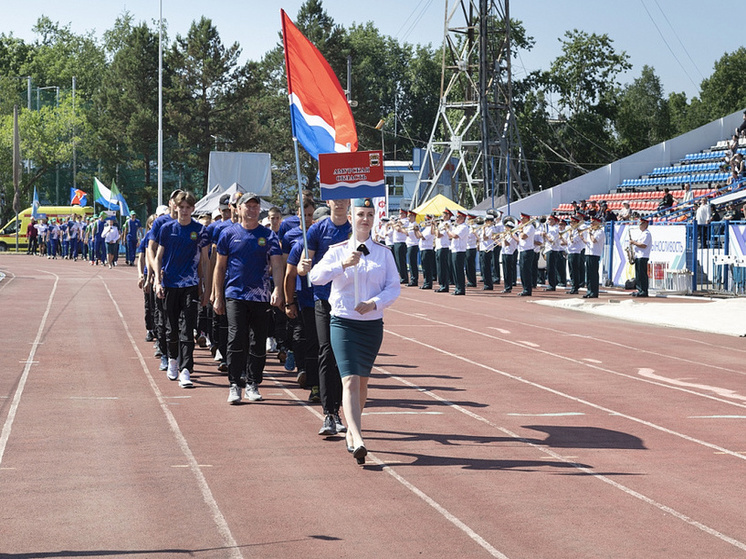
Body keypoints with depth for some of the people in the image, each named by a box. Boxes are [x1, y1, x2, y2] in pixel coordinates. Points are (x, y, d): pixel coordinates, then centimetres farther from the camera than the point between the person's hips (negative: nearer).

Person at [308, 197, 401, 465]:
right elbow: (315, 276, -12)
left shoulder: (383, 253, 6)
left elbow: (394, 287, 2)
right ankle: (357, 441, -24)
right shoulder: (338, 251, 1)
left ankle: (352, 432, 32)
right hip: (343, 322, -3)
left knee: (362, 381, 12)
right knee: (350, 380, -15)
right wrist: (343, 264, -26)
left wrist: (374, 303, -16)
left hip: (373, 324, 3)